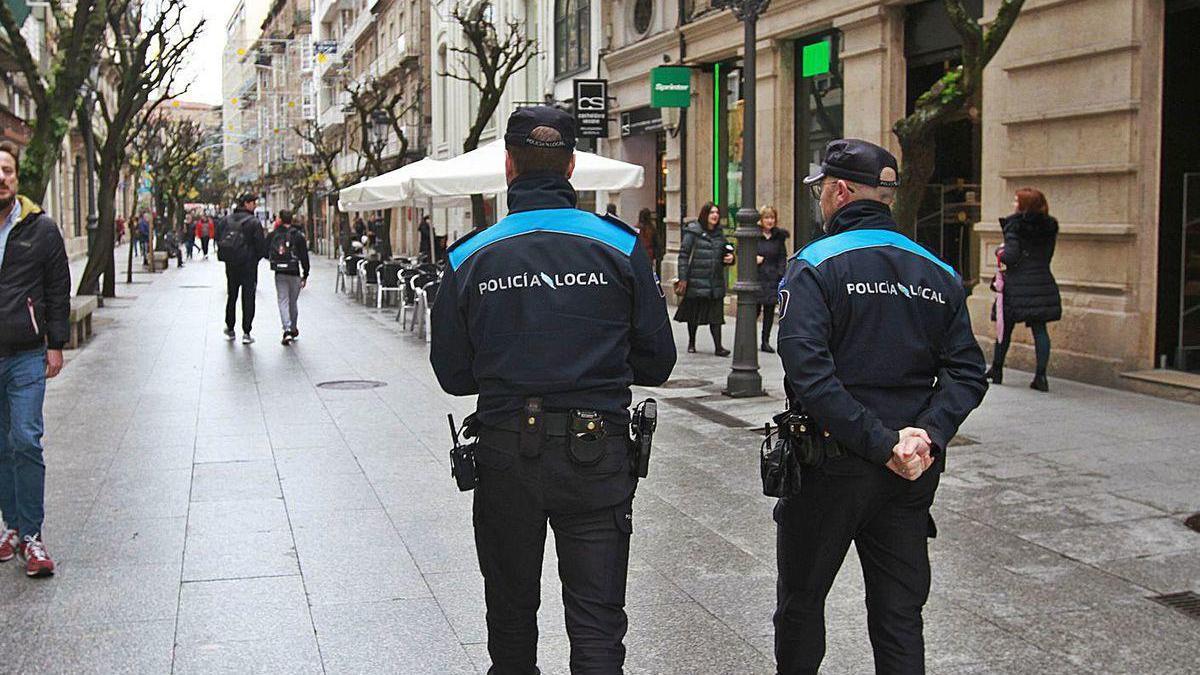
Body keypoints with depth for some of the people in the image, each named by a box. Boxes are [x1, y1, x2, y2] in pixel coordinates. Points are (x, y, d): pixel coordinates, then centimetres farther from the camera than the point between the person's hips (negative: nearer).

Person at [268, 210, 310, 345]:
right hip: (294, 273, 0)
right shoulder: (298, 235, -2)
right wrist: (305, 275, 3)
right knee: (293, 302, 14)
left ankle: (287, 329, -19)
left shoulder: (273, 235, 1)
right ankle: (293, 329, 26)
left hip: (279, 274, 0)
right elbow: (304, 257, -2)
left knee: (283, 301, -1)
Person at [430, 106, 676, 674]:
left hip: (505, 454, 1)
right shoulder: (620, 247, -4)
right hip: (597, 456, -1)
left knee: (511, 610, 20)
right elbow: (657, 363, 1)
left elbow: (453, 375, 2)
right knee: (597, 622, 6)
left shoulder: (470, 257, -3)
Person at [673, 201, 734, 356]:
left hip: (716, 283, 4)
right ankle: (691, 343, 25)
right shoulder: (693, 232, -4)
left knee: (716, 314, -2)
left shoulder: (719, 234, 12)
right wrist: (683, 278, -13)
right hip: (696, 282, -4)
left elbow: (724, 254, 23)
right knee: (693, 313, 9)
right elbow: (684, 255, -8)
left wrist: (729, 258, -2)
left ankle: (718, 346, -2)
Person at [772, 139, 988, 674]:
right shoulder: (938, 273, 6)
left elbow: (810, 373, -22)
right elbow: (967, 371, -1)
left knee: (802, 597, 13)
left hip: (832, 463, -4)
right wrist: (928, 433, -11)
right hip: (913, 473, 4)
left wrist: (882, 444, -20)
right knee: (899, 611, 13)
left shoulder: (813, 267, -9)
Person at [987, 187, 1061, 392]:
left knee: (1005, 327, 9)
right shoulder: (1049, 226, 8)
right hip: (1043, 282, 4)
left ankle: (996, 371, 20)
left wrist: (1000, 254, 4)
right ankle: (1041, 375, -4)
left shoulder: (1014, 224, -9)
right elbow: (1047, 255, 13)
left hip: (1017, 283, -4)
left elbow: (1011, 256, -15)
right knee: (1040, 329, 2)